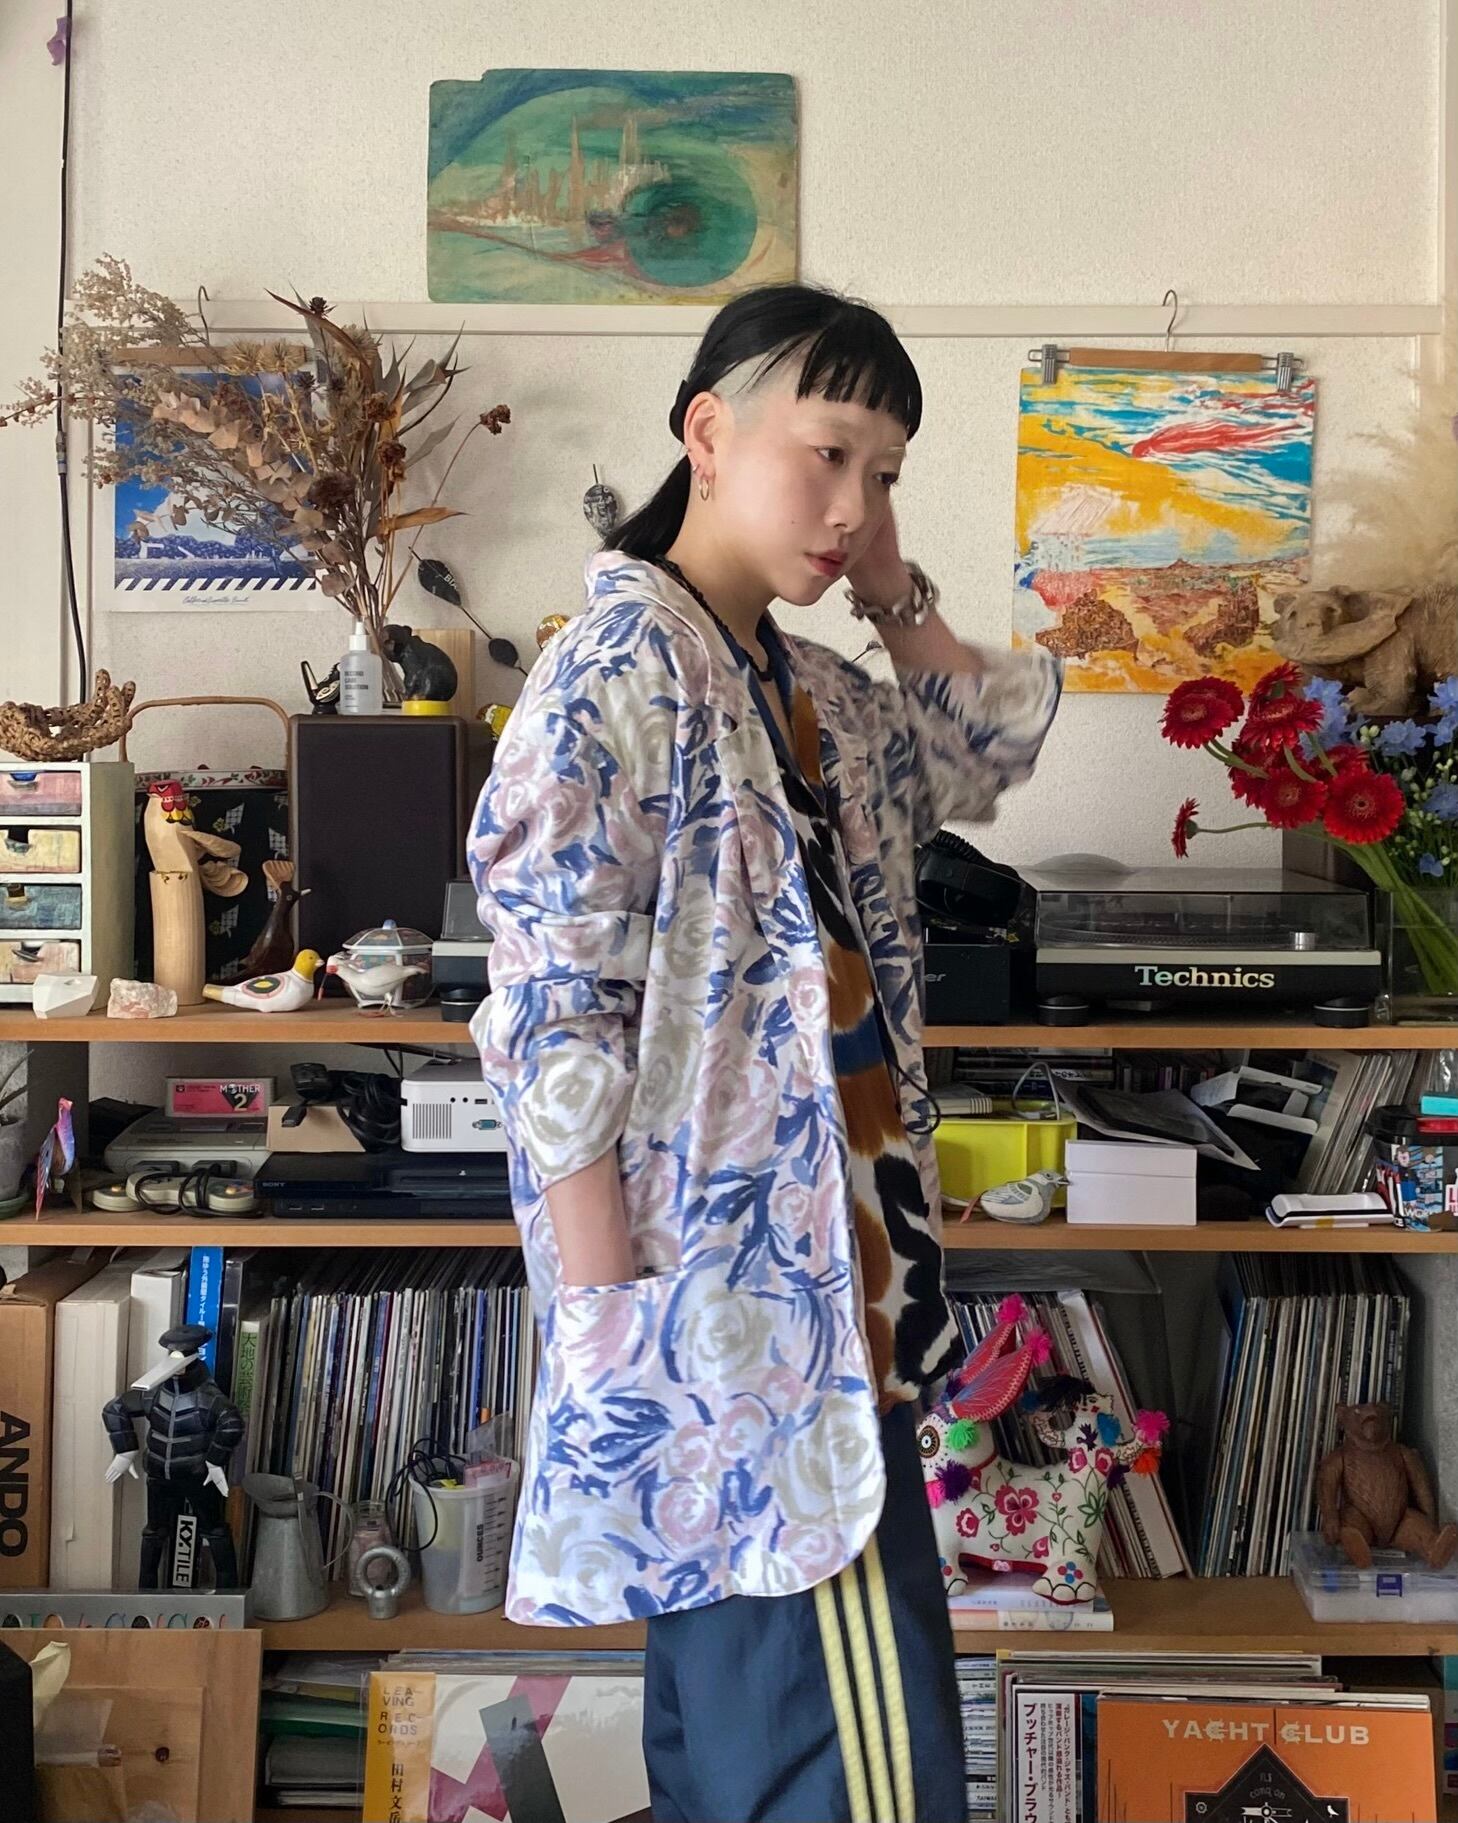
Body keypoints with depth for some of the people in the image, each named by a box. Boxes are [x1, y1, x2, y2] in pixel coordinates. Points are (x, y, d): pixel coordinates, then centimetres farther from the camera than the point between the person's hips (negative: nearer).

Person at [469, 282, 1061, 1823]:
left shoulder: (814, 691, 14)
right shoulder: (624, 666, -12)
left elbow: (988, 755, 31)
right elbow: (554, 1019, -17)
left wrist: (894, 591, 16)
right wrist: (619, 1322, -20)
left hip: (833, 1298, 9)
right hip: (731, 1319, -9)